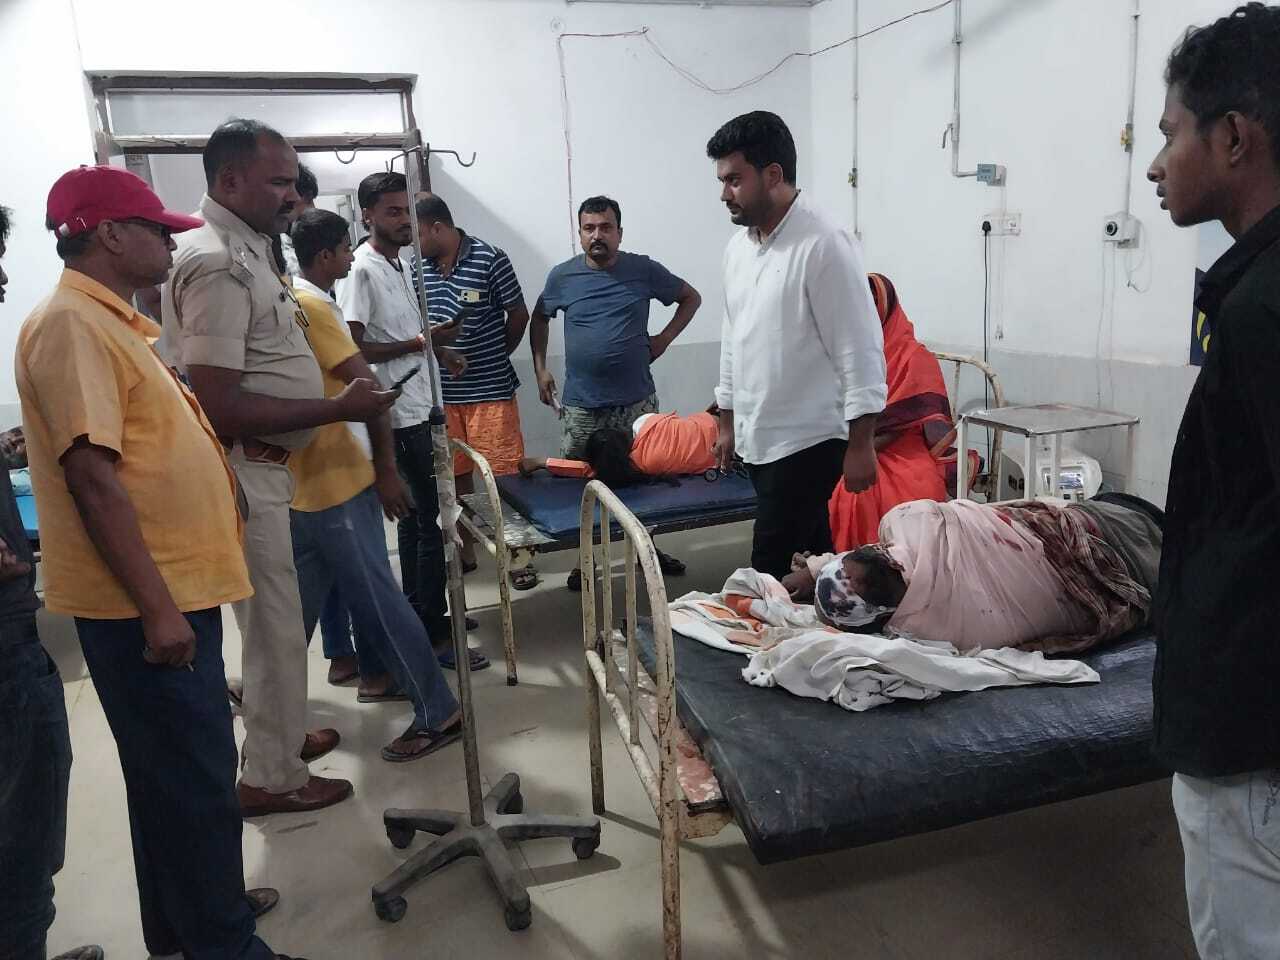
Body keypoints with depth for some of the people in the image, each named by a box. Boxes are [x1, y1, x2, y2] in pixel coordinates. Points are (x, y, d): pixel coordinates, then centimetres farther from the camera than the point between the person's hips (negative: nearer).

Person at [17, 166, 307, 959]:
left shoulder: (111, 322, 15)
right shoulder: (72, 324, -16)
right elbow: (91, 475, -23)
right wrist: (156, 606, -23)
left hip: (175, 586, 10)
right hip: (142, 603, -10)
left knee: (176, 773, 19)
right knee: (196, 778, 0)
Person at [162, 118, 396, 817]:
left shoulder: (243, 249, 11)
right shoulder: (217, 264, -21)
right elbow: (221, 409, -26)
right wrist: (338, 410, -22)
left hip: (263, 468, 10)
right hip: (243, 471, -10)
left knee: (274, 618, 20)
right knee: (275, 624, 2)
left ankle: (281, 736, 38)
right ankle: (272, 777, 18)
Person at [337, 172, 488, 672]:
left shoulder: (398, 262, 14)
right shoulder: (362, 269, -15)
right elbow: (354, 349, -20)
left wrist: (439, 350, 13)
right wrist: (421, 342, -24)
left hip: (415, 408, 10)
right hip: (398, 413, -10)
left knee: (414, 516, 16)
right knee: (429, 521, -7)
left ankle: (420, 613, 29)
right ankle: (434, 635, 1)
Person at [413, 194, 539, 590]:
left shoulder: (489, 259, -10)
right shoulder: (418, 267, 3)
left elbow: (519, 314, -1)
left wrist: (495, 357, 7)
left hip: (490, 389, -4)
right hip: (441, 391, 5)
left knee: (503, 474, 1)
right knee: (455, 474, 12)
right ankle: (466, 551, 27)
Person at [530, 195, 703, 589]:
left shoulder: (644, 270, -1)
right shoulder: (562, 276, 1)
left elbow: (690, 297, 11)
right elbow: (539, 319, 17)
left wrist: (665, 337, 0)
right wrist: (540, 368, 8)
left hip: (637, 399, 0)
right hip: (580, 404, 0)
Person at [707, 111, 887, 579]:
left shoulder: (824, 245, -15)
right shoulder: (738, 246, 9)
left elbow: (860, 350, -16)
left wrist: (860, 445, -17)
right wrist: (728, 421, 19)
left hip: (808, 439, -7)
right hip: (759, 437, 7)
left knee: (773, 567, -6)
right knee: (808, 555, 16)